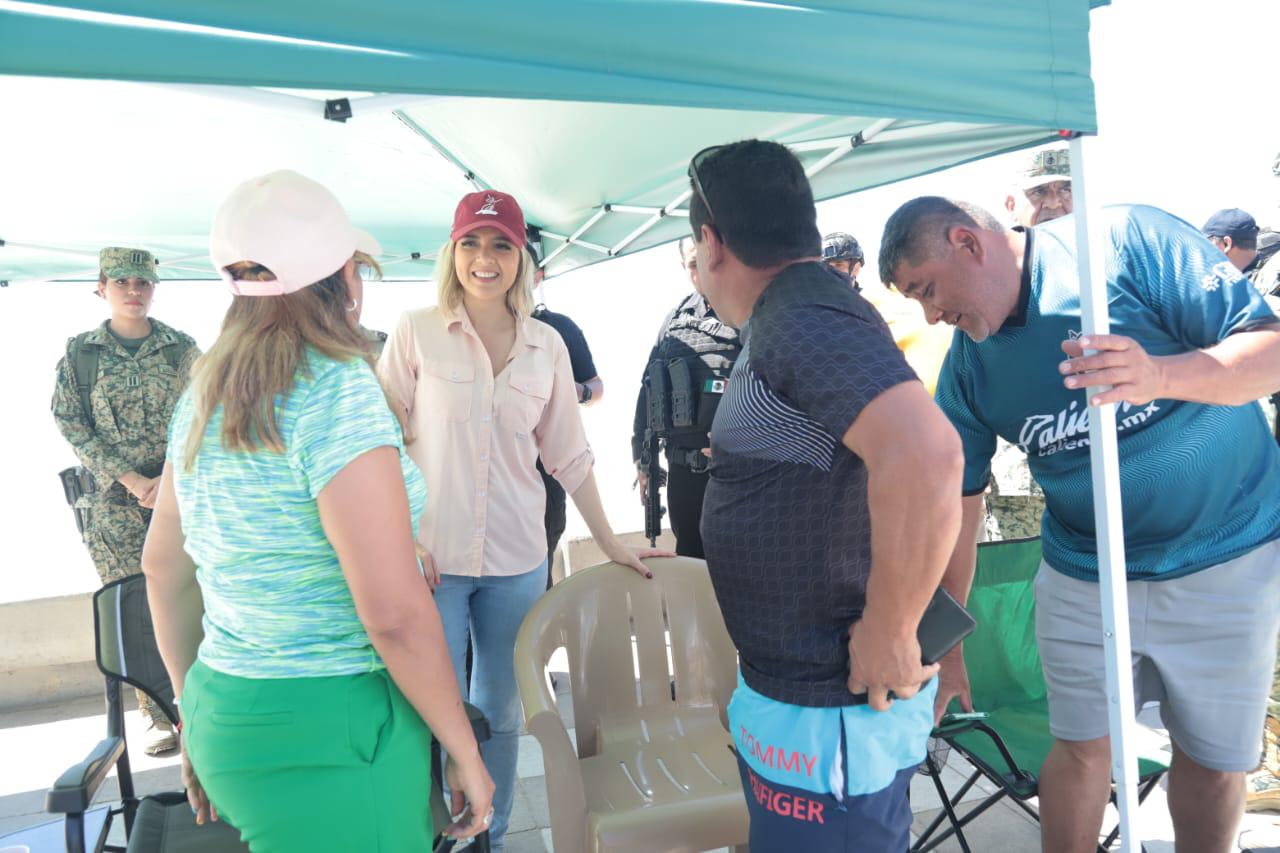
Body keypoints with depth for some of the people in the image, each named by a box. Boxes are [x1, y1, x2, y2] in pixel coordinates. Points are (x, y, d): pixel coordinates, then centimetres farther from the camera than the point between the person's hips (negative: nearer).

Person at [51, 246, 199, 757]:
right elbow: (70, 424, 1)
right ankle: (159, 717, 13)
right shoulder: (79, 352, 4)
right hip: (111, 502, 1)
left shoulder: (182, 348, 3)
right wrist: (126, 478, -9)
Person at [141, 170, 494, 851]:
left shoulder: (203, 396, 4)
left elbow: (162, 566, 14)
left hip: (221, 712, 8)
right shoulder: (336, 386, -20)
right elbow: (394, 614, -24)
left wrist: (197, 714, 24)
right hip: (331, 731, -8)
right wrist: (465, 754, -11)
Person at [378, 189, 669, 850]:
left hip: (517, 562, 3)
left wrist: (611, 544, 9)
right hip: (432, 558, -3)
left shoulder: (546, 345, 4)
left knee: (500, 713, 16)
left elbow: (568, 455, 9)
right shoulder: (417, 332, -3)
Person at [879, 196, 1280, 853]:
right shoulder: (966, 368, -5)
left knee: (1214, 760, 11)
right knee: (1082, 748, 7)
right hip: (1082, 574, 2)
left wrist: (1159, 375, -37)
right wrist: (946, 648, 2)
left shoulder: (1128, 239, -16)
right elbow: (957, 506, 0)